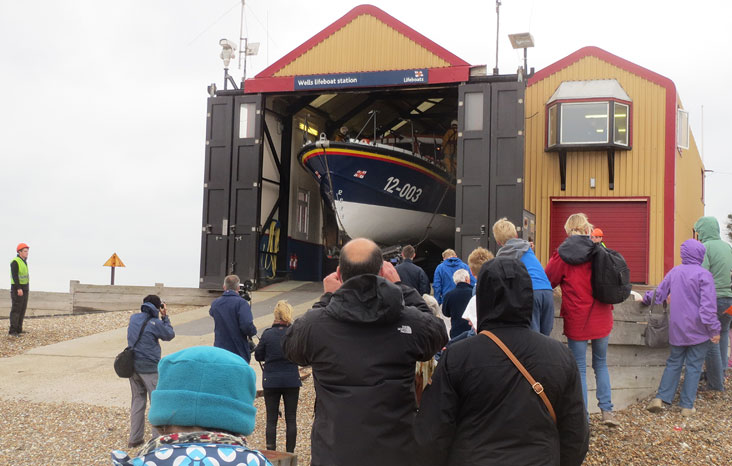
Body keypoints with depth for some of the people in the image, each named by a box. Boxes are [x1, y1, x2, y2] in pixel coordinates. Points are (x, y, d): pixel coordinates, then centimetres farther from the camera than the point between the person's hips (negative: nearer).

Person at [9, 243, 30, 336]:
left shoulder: (24, 262, 15)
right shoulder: (15, 262, -14)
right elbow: (14, 276, -22)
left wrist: (28, 289, 20)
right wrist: (19, 288, -28)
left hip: (24, 288, 9)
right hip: (17, 288, -9)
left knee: (22, 309, 8)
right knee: (16, 309, -11)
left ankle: (18, 329, 13)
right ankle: (12, 331, -11)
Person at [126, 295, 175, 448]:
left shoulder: (133, 318, 3)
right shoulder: (155, 323, -16)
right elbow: (170, 335, -2)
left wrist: (161, 317, 11)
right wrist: (165, 317, 2)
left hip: (133, 366, 7)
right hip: (150, 368, -7)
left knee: (137, 400, 16)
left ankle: (134, 439, 20)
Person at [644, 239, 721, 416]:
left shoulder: (674, 272, 3)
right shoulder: (703, 274, -12)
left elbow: (659, 294, 12)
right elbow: (708, 305, -16)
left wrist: (646, 299, 33)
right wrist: (714, 329, -13)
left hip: (677, 329, 5)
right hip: (698, 330, -4)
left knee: (673, 363, 15)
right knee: (694, 366, 3)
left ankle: (661, 397, 6)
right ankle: (687, 405, 5)